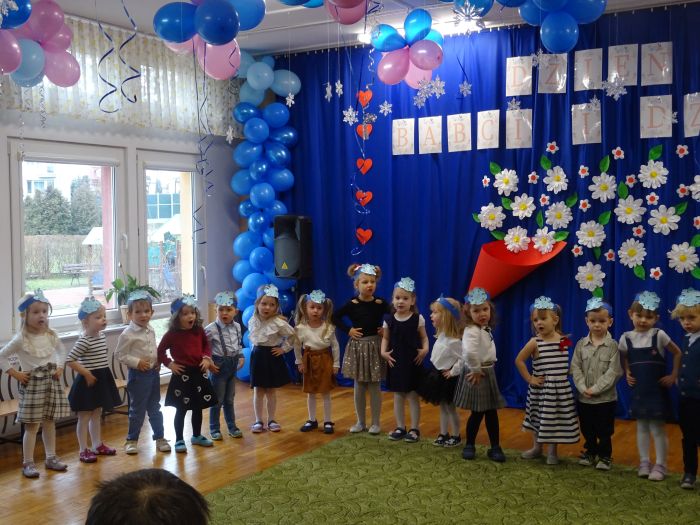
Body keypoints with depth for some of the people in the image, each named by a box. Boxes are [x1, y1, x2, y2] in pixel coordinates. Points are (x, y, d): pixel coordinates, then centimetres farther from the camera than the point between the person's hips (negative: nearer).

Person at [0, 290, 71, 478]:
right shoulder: (20, 339, -13)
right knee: (32, 425, 0)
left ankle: (51, 457, 23)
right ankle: (28, 463, 9)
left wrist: (60, 367, 6)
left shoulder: (51, 336, 1)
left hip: (52, 382, 5)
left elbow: (61, 351, 19)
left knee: (50, 422, 12)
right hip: (32, 384, -5)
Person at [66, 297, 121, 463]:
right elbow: (70, 361, -23)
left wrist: (104, 374, 11)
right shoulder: (84, 341, -20)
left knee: (97, 415, 18)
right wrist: (87, 374, -20)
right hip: (88, 381, -8)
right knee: (84, 417, 3)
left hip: (102, 380, 8)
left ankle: (98, 445, 29)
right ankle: (84, 450, 10)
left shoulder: (101, 335, 5)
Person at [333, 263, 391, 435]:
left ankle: (375, 423, 15)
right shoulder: (352, 304, -6)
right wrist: (348, 330, -6)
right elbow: (335, 318, 2)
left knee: (374, 386, 5)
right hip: (357, 347, 1)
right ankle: (360, 422, 20)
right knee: (359, 386, 9)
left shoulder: (380, 303, -6)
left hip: (375, 346, -1)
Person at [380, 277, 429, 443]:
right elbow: (385, 338, 7)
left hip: (413, 362, -3)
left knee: (412, 396, 3)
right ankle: (400, 427, 22)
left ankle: (414, 429, 14)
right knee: (398, 396, 11)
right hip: (395, 362, 3)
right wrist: (383, 352, -8)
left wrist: (425, 350, -15)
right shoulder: (389, 320, -1)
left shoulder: (418, 319, -6)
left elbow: (424, 337, 1)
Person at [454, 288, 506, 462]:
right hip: (478, 374, -8)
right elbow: (469, 352, -37)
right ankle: (470, 445, 18)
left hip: (488, 373, 8)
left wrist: (484, 369, 11)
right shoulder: (472, 331, -21)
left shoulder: (485, 329, 9)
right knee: (478, 413, 2)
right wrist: (476, 370, -25)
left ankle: (495, 447, 18)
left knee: (491, 412, 11)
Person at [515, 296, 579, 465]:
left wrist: (566, 374, 0)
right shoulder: (535, 342, -11)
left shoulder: (565, 340, -4)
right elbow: (519, 360, -7)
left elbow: (569, 362, 12)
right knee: (538, 418, 12)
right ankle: (537, 448, 29)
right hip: (541, 388, -1)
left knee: (556, 420, 7)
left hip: (561, 387, 1)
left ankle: (552, 452, 20)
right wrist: (529, 378, -8)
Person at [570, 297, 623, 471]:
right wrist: (583, 388, -15)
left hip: (606, 398, -3)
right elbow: (575, 368, -2)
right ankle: (590, 452, 34)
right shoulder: (581, 344, 0)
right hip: (584, 398, 3)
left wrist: (595, 389, -19)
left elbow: (614, 372, -14)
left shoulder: (613, 346, -9)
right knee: (587, 429, 16)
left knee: (605, 431, 8)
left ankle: (605, 456, 24)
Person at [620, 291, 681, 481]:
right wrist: (627, 373, 2)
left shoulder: (659, 335, -10)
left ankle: (660, 465, 10)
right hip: (638, 390, 3)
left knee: (657, 428, 0)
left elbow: (677, 353, 0)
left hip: (657, 389, -3)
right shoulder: (626, 338, -1)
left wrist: (673, 376, -3)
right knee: (641, 427, 11)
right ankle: (644, 462, 21)